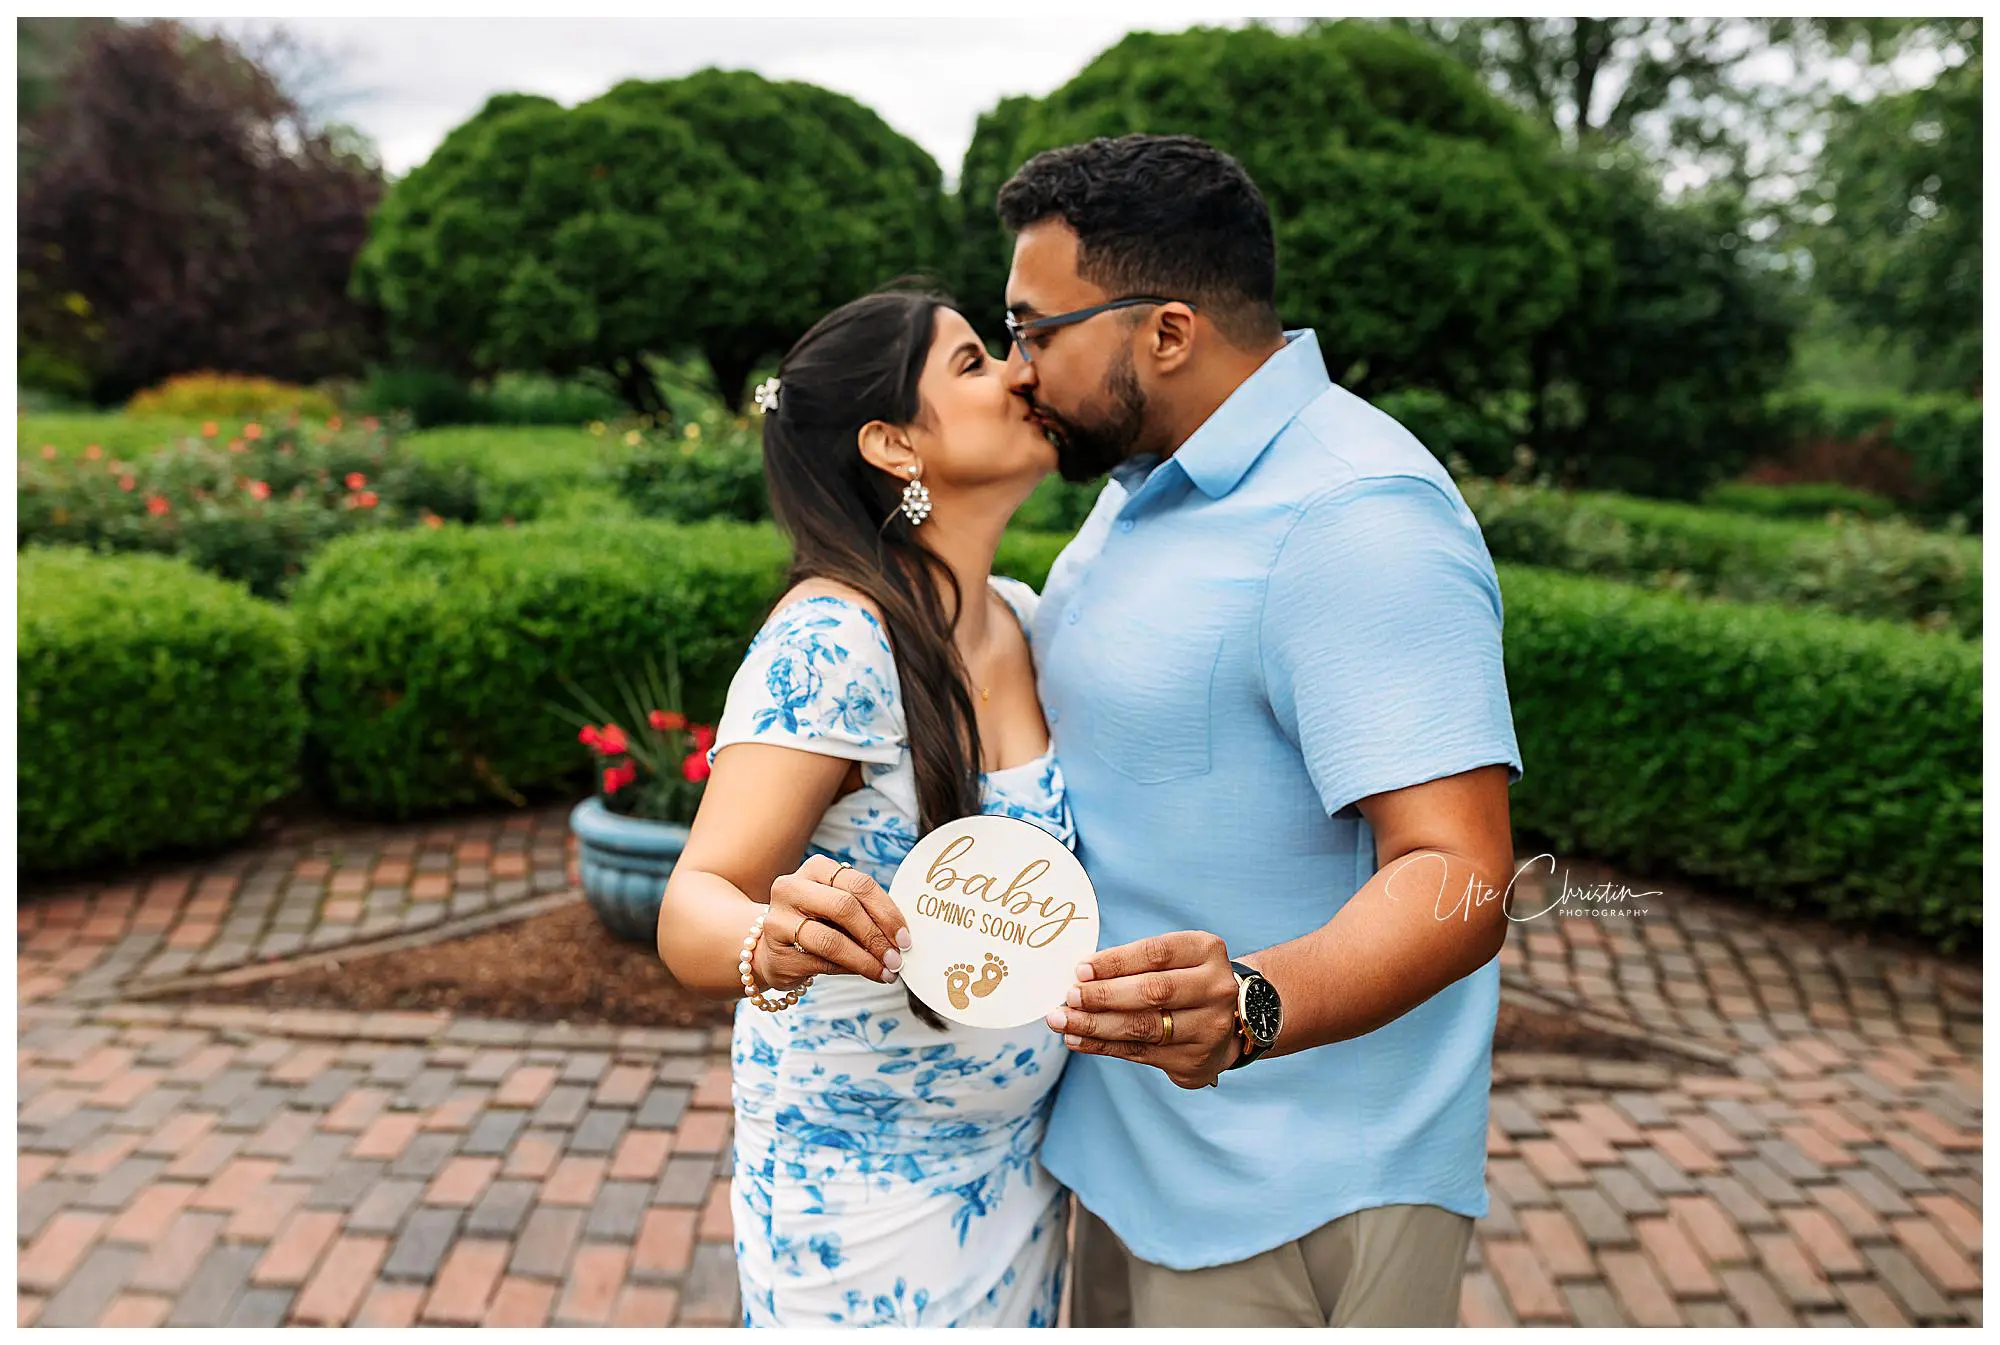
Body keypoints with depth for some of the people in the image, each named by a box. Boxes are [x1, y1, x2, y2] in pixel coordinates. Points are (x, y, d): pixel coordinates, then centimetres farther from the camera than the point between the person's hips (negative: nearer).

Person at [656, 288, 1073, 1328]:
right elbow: (694, 905, -30)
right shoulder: (831, 644, -24)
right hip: (863, 1171, -7)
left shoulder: (1020, 617, -2)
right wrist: (771, 945, -50)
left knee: (1016, 1320, 24)